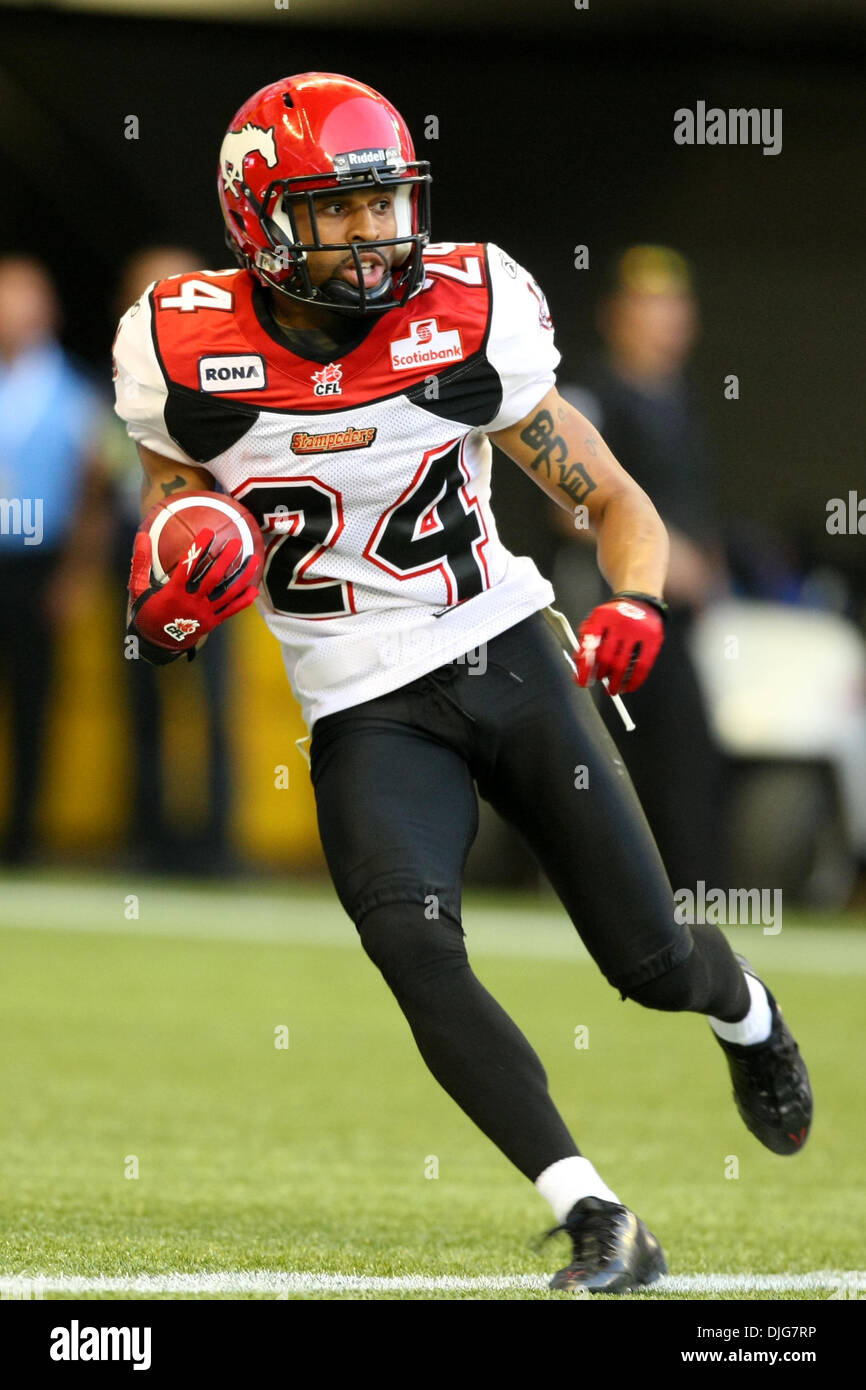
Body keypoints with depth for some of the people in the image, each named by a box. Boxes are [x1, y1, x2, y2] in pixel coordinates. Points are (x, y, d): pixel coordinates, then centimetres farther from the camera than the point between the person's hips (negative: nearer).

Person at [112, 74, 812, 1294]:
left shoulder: (467, 327, -7)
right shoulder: (189, 360, -7)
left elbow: (620, 506, 2)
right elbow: (160, 624, 4)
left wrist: (635, 606, -19)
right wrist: (171, 609, -20)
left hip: (511, 657, 1)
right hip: (368, 715, -1)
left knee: (654, 965, 2)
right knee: (410, 941, -26)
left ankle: (745, 1007, 42)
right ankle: (599, 1224, -23)